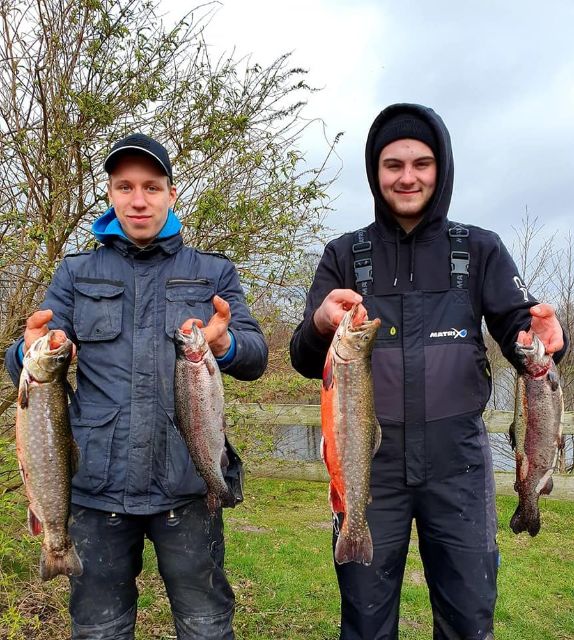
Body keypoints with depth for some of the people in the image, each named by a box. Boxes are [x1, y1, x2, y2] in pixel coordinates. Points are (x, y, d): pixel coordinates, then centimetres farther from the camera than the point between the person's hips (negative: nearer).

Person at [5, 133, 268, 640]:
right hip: (96, 484, 2)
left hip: (187, 483, -1)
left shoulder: (213, 273, 6)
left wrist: (225, 345, -26)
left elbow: (256, 356, -2)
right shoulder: (76, 274, 9)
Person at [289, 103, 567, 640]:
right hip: (370, 462, 0)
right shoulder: (344, 255, 5)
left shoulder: (480, 249, 6)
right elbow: (305, 362, -1)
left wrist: (542, 334, -23)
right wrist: (319, 324, -24)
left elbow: (519, 329, 1)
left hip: (457, 460, 1)